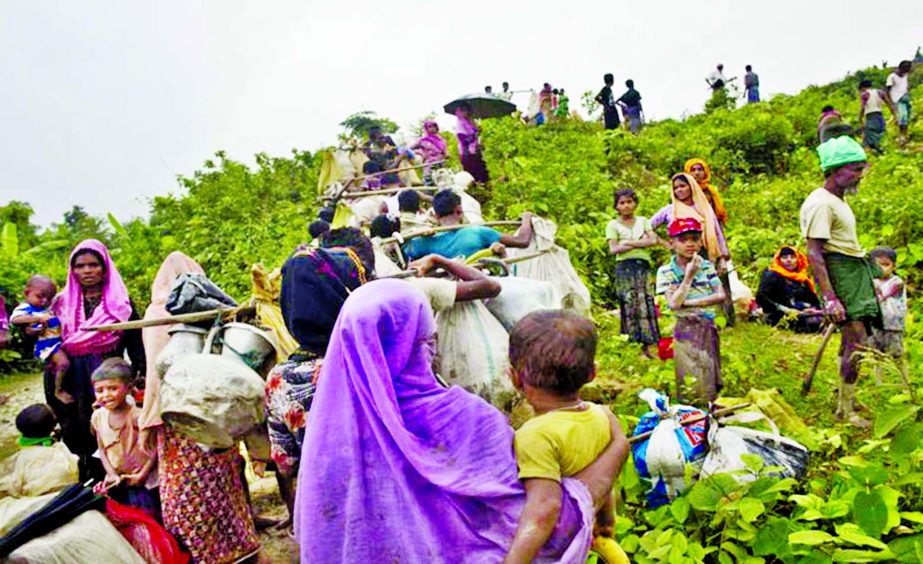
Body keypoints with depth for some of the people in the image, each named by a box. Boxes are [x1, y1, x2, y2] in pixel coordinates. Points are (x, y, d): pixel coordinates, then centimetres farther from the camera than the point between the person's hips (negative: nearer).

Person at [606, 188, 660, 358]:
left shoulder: (643, 221, 16)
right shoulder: (613, 225, 8)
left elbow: (653, 240, 2)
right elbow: (613, 249, -4)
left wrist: (628, 242, -5)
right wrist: (640, 243, -5)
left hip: (643, 266, 2)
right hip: (625, 267, -2)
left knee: (646, 303, -4)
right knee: (629, 304, -8)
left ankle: (646, 346, -4)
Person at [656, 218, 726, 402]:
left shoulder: (707, 266, 5)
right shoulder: (665, 271, -6)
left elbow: (721, 296, -5)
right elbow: (674, 304, -17)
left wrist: (689, 302, -14)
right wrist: (689, 275, -16)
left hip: (708, 328, 4)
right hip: (686, 331, -3)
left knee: (710, 380, 9)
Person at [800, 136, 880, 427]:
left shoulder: (839, 199, 16)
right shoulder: (820, 203, -17)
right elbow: (814, 253, -23)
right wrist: (829, 298, -27)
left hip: (857, 270, 10)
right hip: (841, 273, -10)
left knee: (851, 339, 14)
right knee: (856, 342, -11)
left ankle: (845, 396, 28)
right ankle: (845, 409, 0)